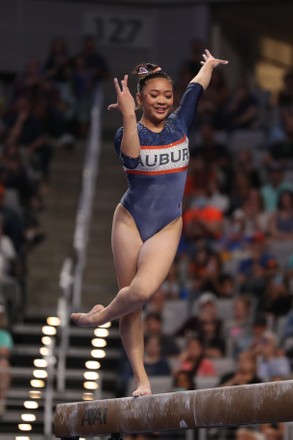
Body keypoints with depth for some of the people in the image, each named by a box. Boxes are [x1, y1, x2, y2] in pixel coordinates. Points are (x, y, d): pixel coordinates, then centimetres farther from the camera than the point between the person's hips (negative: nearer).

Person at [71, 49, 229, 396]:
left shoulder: (179, 124, 5)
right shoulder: (127, 134, -6)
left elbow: (195, 88, 19)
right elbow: (131, 156, -29)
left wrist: (209, 66, 37)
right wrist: (129, 116, -42)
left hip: (167, 227, 2)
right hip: (130, 221, -2)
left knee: (143, 290, -22)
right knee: (132, 299, -1)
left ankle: (100, 316, 7)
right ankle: (141, 380, 7)